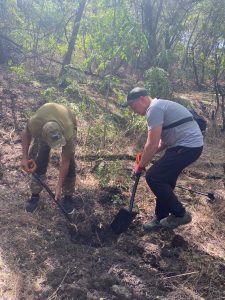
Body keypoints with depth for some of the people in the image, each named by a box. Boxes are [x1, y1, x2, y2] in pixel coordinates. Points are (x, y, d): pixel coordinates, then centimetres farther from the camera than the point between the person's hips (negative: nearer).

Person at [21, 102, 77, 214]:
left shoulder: (68, 134, -43)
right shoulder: (34, 124, -42)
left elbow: (65, 162, -28)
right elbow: (26, 133, -14)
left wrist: (59, 185, -21)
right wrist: (24, 157, -14)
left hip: (68, 123, -1)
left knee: (69, 163, -11)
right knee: (39, 161, -4)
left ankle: (68, 197, 9)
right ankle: (35, 195, 15)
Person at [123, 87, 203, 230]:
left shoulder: (154, 109, -14)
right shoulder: (159, 106, 20)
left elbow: (152, 144, -18)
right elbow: (165, 140, 24)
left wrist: (141, 165, -3)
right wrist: (147, 156, 13)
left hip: (187, 146, -10)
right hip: (191, 145, 10)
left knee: (153, 177, -8)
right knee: (164, 179, 15)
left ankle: (180, 214, 5)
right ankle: (161, 218, 27)